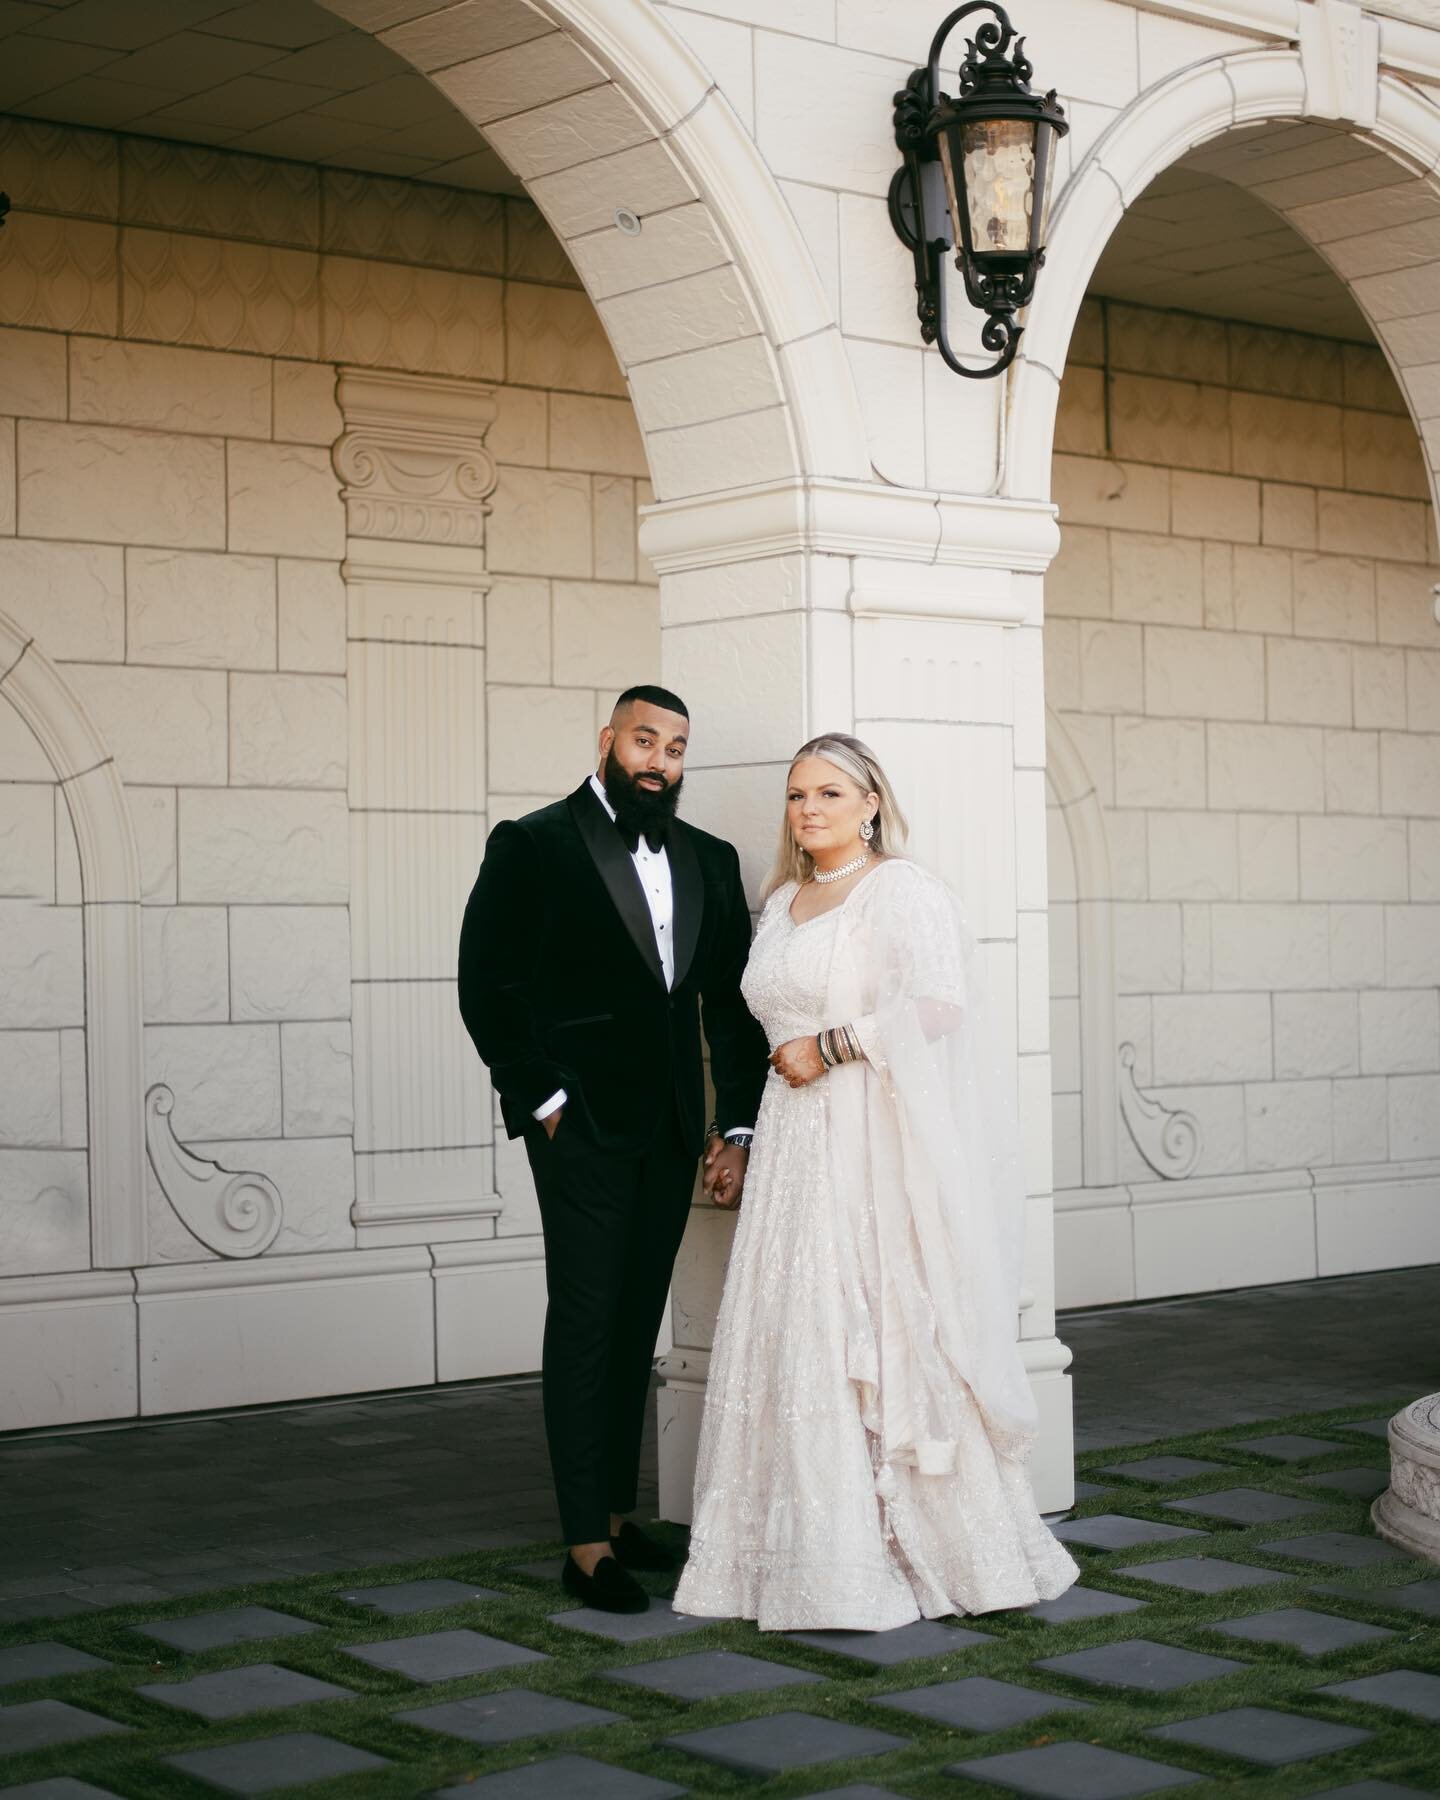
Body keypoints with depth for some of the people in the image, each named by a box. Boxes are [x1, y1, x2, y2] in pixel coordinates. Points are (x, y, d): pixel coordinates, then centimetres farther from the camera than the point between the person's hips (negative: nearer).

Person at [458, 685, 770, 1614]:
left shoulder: (711, 861, 11)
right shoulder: (534, 846, -4)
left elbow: (734, 1003, 11)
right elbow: (488, 986, -6)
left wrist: (740, 1127, 5)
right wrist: (542, 1098, -10)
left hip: (671, 1134, 5)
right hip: (583, 1127, -5)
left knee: (638, 1326, 10)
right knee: (585, 1322, -4)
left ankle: (618, 1515, 19)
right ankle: (587, 1546, 0)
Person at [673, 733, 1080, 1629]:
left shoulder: (904, 890, -5)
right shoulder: (784, 903, 18)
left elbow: (937, 1005, -19)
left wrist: (829, 1048, -14)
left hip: (881, 1144, -7)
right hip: (799, 1144, 7)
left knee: (887, 1339, -8)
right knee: (799, 1340, 4)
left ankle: (933, 1550, 1)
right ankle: (819, 1555, 10)